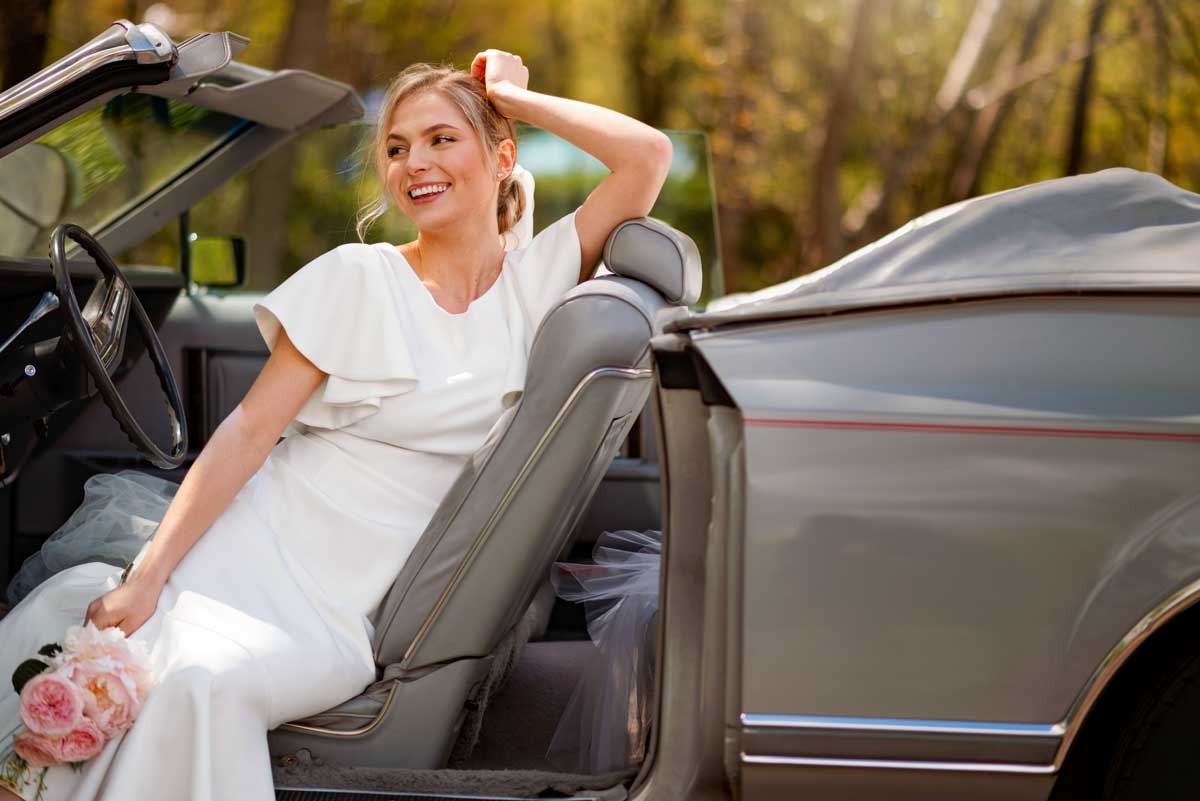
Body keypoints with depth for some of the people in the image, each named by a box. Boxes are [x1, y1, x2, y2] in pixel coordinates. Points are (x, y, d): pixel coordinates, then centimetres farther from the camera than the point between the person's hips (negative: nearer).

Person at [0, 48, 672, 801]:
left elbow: (648, 157, -1)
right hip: (252, 548, 0)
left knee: (205, 682, -32)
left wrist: (515, 98, 6)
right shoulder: (356, 279, 4)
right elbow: (251, 428, -2)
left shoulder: (535, 281, 9)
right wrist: (149, 573, -11)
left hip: (341, 612, 0)